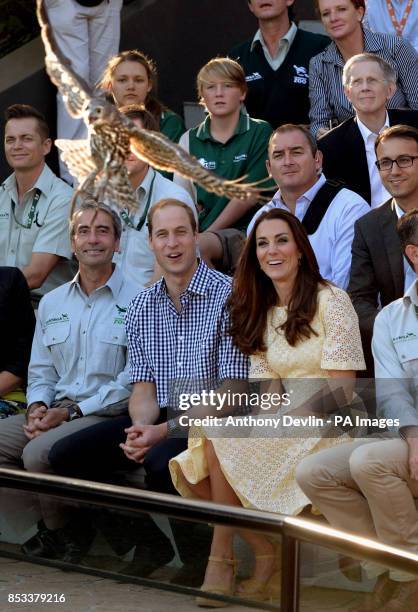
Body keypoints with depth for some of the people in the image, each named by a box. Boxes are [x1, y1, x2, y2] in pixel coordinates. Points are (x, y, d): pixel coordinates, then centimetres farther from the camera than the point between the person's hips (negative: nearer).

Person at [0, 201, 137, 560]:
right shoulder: (52, 304, 18)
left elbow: (134, 380, -11)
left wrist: (71, 411, -15)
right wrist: (38, 407, -4)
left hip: (107, 414, -7)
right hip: (55, 410, 7)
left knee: (38, 453, -30)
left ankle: (61, 531, -4)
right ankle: (47, 521, -2)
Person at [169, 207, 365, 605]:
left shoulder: (331, 302, -5)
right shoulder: (264, 314, 16)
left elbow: (340, 390, -11)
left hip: (325, 427, -7)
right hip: (278, 430, 7)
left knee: (220, 438, -27)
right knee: (193, 467, -18)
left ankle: (221, 562, -17)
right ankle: (265, 558, -12)